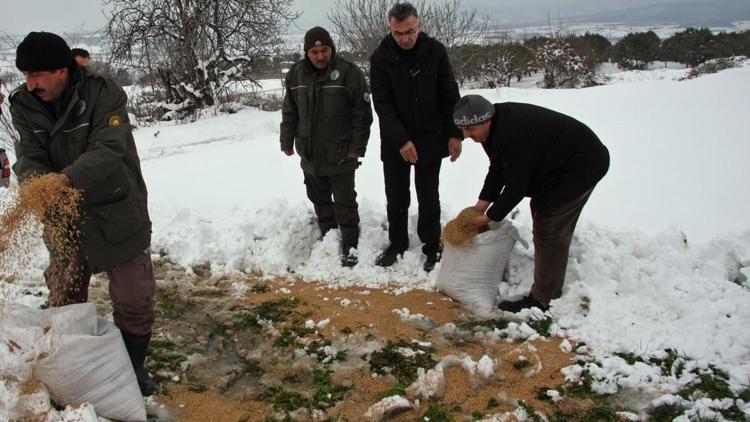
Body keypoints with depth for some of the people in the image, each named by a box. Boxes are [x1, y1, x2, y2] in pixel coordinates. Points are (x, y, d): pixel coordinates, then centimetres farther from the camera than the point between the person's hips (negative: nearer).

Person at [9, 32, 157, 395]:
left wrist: (67, 178, -46)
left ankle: (133, 366, 28)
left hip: (116, 212, -3)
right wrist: (37, 179, -35)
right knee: (63, 301, 14)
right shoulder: (24, 104, -4)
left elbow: (108, 150, -29)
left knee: (133, 299, 5)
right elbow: (29, 155, -11)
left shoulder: (103, 94, -18)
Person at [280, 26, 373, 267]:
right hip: (309, 154, 5)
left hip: (340, 154, -5)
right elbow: (289, 112, 13)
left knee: (344, 201, 2)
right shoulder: (296, 74, 3)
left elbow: (362, 114, -10)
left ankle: (349, 245, 12)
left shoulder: (348, 73, -11)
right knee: (319, 199, 16)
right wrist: (287, 140, 11)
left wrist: (357, 147, -12)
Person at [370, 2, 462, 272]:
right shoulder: (381, 57, -9)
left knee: (428, 197, 7)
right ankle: (397, 243, 28)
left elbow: (450, 95, 0)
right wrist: (401, 140, -21)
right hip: (394, 143, 0)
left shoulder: (435, 51, -6)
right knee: (396, 197, 11)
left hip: (430, 140, 0)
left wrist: (454, 133, -5)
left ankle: (431, 247, 21)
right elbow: (382, 103, -13)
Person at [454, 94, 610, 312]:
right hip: (559, 163, 11)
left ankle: (543, 301, -3)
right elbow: (497, 170, 5)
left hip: (582, 164, -11)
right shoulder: (496, 125, -3)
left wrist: (489, 217, -18)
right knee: (540, 211, 20)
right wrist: (481, 205, -2)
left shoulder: (513, 135, -34)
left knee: (550, 229, -11)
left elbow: (516, 188, -28)